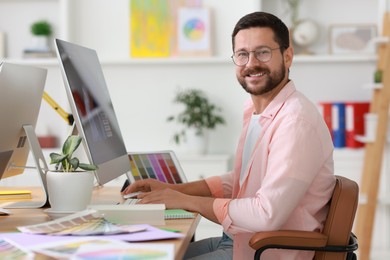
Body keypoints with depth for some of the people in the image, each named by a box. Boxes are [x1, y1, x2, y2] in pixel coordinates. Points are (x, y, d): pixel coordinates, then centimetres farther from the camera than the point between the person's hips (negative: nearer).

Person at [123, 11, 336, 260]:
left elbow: (267, 215, -28)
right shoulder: (254, 109, 8)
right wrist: (173, 189, 7)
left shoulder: (296, 120, -23)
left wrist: (187, 201, -18)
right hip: (238, 239, 9)